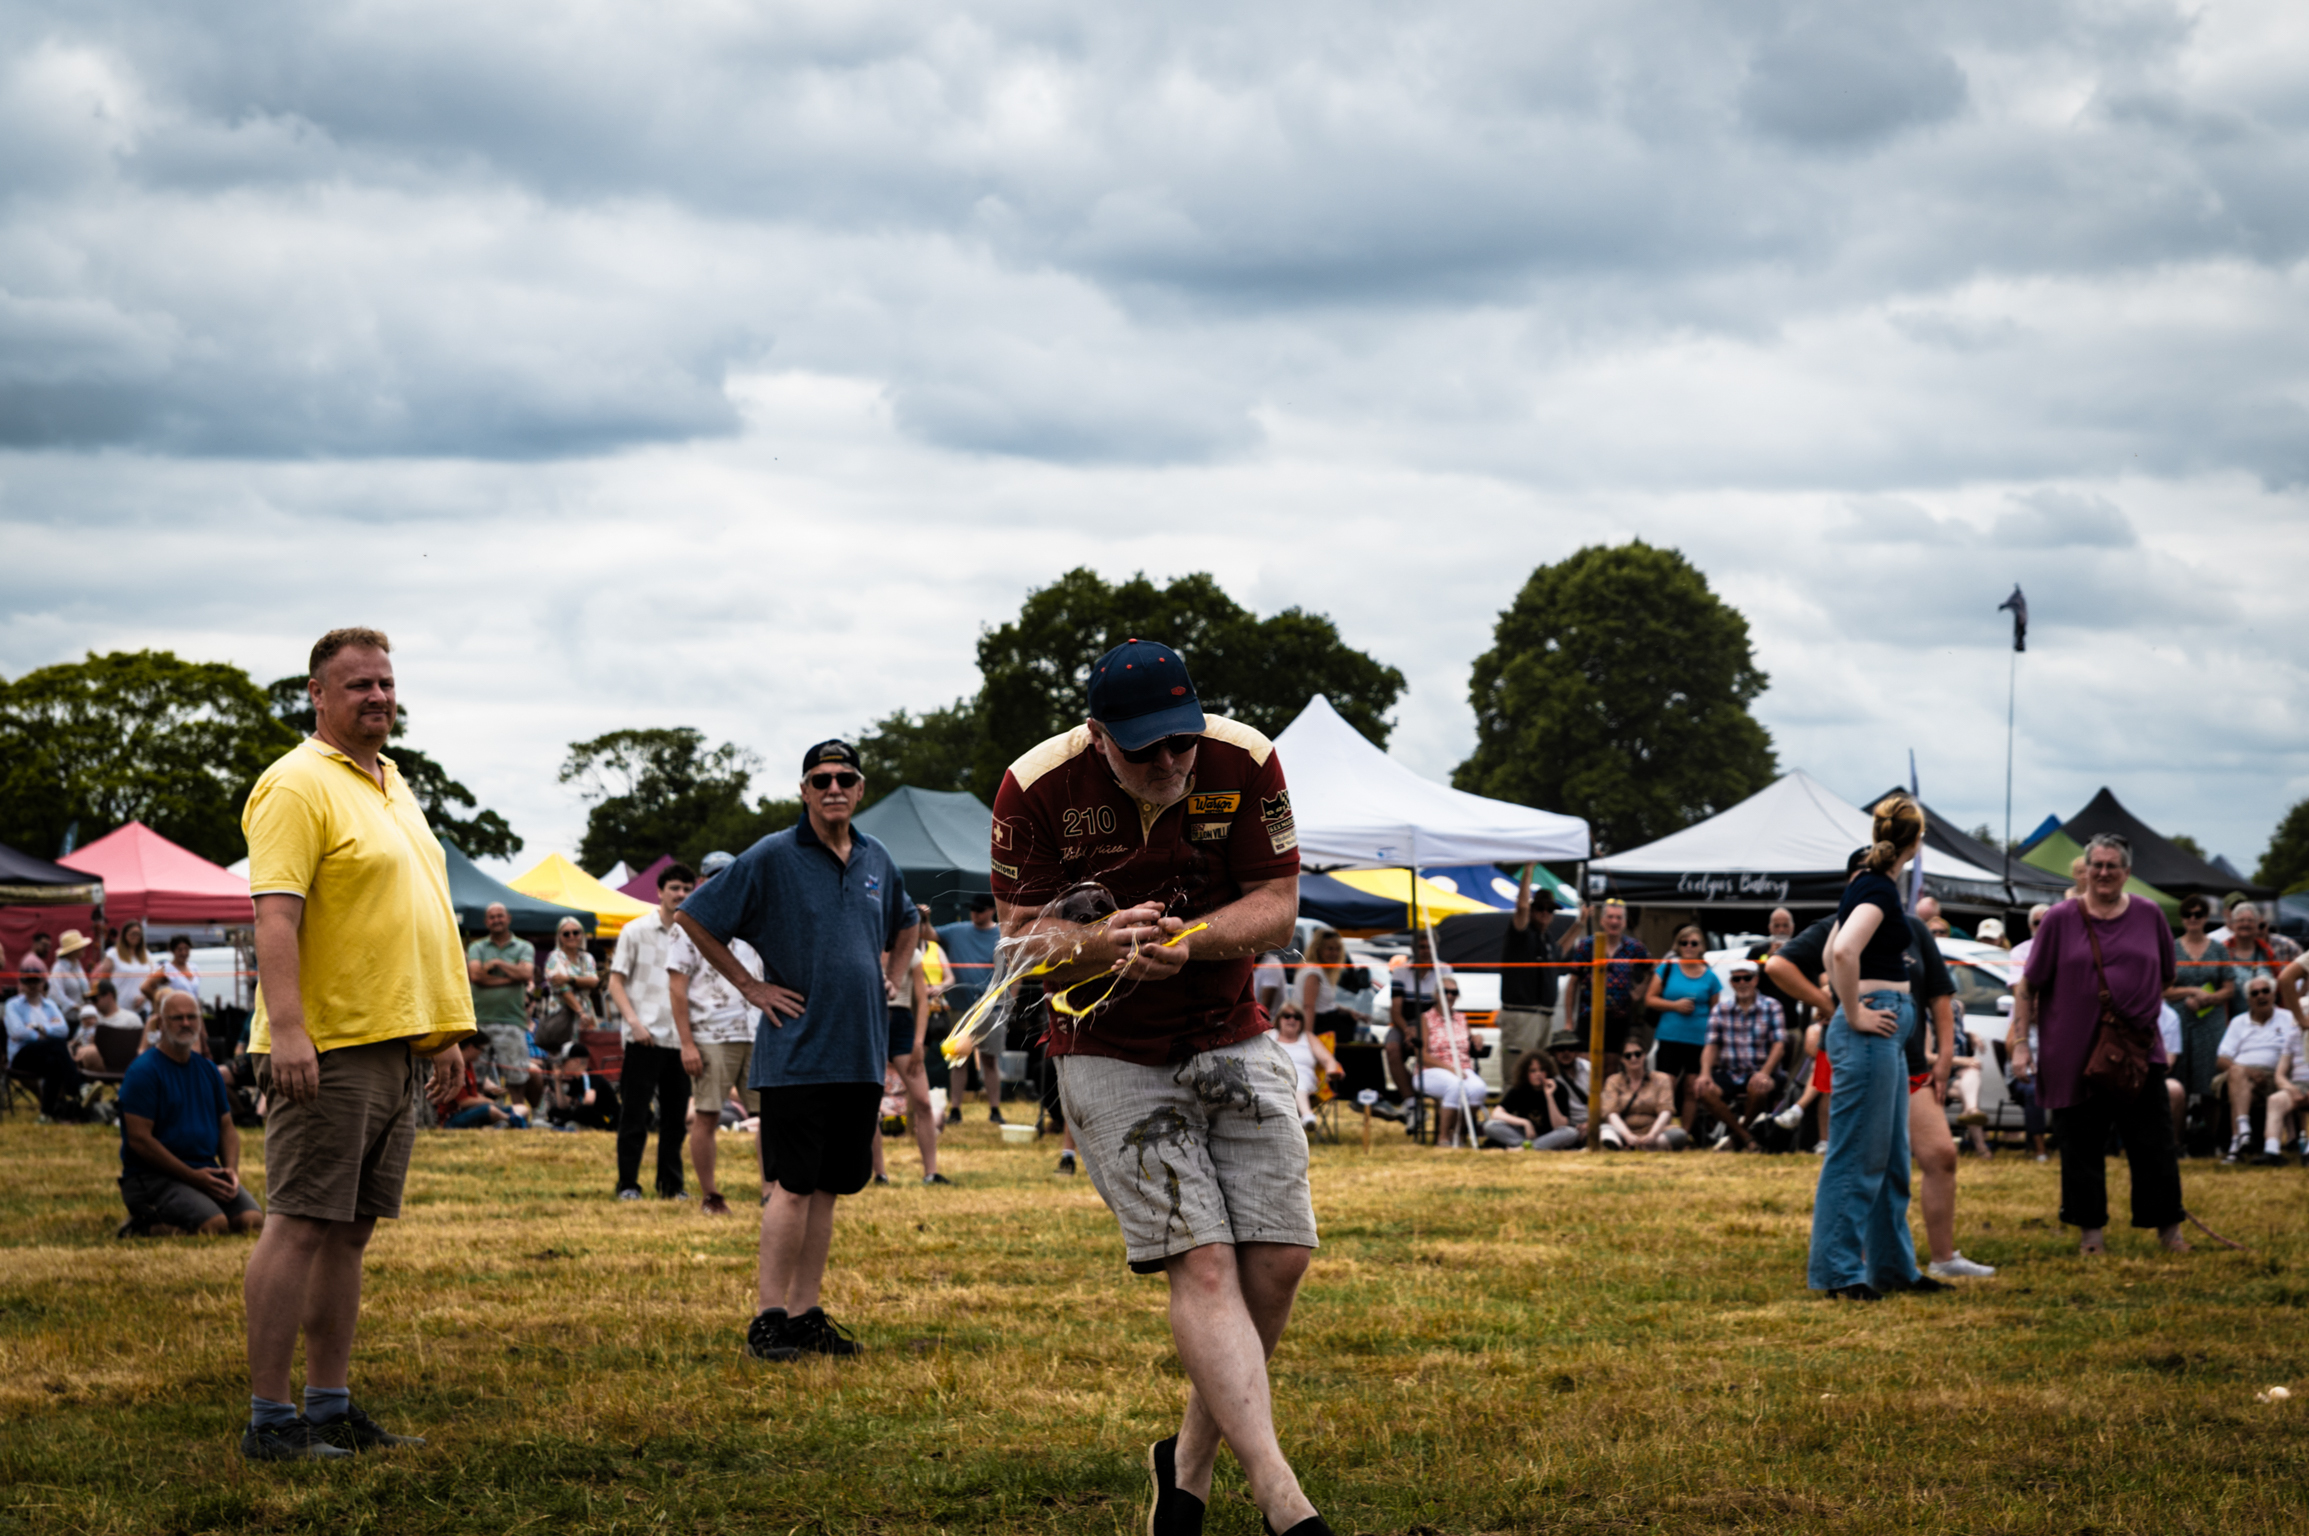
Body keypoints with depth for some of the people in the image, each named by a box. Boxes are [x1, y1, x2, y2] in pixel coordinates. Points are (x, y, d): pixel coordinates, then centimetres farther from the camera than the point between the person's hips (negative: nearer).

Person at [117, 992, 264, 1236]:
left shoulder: (207, 1069, 16)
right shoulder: (143, 1071, -7)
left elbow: (227, 1127, 18)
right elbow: (139, 1139, -14)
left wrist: (232, 1169, -4)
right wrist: (193, 1177, -16)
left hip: (206, 1172, 7)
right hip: (153, 1175, -7)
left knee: (252, 1220, -18)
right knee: (215, 1223, -30)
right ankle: (149, 1225, -6)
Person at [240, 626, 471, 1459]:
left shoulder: (391, 784, 20)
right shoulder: (299, 784, -9)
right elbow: (274, 914, -18)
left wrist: (444, 1034, 22)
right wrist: (286, 1029, -28)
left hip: (396, 1045, 9)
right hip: (326, 1048, -9)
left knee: (350, 1231, 10)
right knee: (300, 1225, -8)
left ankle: (331, 1409, 15)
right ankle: (268, 1418, -6)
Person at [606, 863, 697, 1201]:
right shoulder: (637, 931, 1)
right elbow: (616, 981, 0)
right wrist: (634, 1021, -13)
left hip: (680, 1037, 4)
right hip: (646, 1037, -4)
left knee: (676, 1116, 7)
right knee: (635, 1113, -3)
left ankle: (671, 1184, 15)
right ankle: (627, 1184, 3)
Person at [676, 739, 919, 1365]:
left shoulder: (876, 860, 12)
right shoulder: (772, 857, -6)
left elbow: (906, 925, 33)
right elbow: (694, 918, -2)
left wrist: (892, 978, 16)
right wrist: (750, 985, -4)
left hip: (862, 1051, 6)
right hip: (797, 1049, -6)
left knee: (828, 1187, 8)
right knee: (794, 1185, -9)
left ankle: (806, 1312, 13)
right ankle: (769, 1318, -6)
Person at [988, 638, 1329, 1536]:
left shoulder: (1245, 764, -10)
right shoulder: (1038, 788, -15)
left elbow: (1276, 910, -8)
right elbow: (1023, 936, -10)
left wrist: (1180, 938, -26)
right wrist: (1099, 945, -31)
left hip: (1232, 1041, 3)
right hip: (1110, 1057, -3)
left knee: (1279, 1259, -5)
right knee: (1203, 1265, -16)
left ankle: (1190, 1461, 15)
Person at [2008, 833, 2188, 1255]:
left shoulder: (2149, 916, 5)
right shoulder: (2060, 919, -1)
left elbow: (2166, 977, 18)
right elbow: (2029, 985, 1)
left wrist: (2142, 1008, 8)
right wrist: (2020, 1043, -4)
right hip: (2073, 1056, -1)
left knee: (2153, 1143, 3)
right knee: (2081, 1145, 3)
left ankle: (2167, 1225, 14)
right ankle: (2092, 1229, 14)